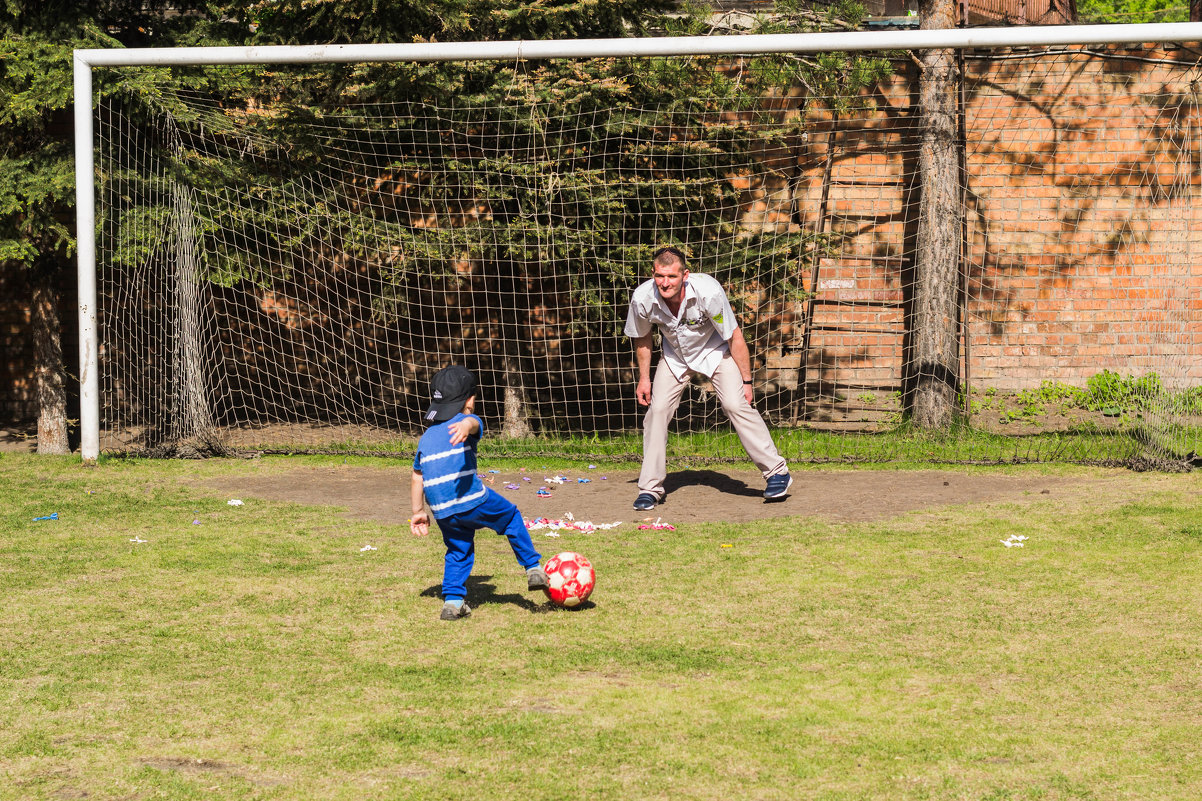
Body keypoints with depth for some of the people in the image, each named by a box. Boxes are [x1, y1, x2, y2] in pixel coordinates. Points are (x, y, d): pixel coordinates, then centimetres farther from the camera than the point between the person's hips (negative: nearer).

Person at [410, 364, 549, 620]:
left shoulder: (426, 437, 22)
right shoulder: (468, 421, 5)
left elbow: (417, 477, 22)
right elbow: (471, 422, -22)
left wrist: (419, 511, 30)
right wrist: (466, 427, -46)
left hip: (442, 511, 5)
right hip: (473, 501, -5)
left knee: (458, 550, 22)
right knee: (510, 516, 17)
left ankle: (452, 600, 13)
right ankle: (533, 569, 16)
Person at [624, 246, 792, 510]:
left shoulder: (708, 291, -35)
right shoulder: (642, 298, -26)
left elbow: (735, 337, -23)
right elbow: (642, 338, -1)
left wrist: (747, 381, -17)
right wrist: (644, 378, 3)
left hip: (715, 350, -3)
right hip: (675, 356, 3)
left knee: (736, 405, -18)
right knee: (657, 410, -10)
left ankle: (777, 472, -7)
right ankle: (650, 487, 1)